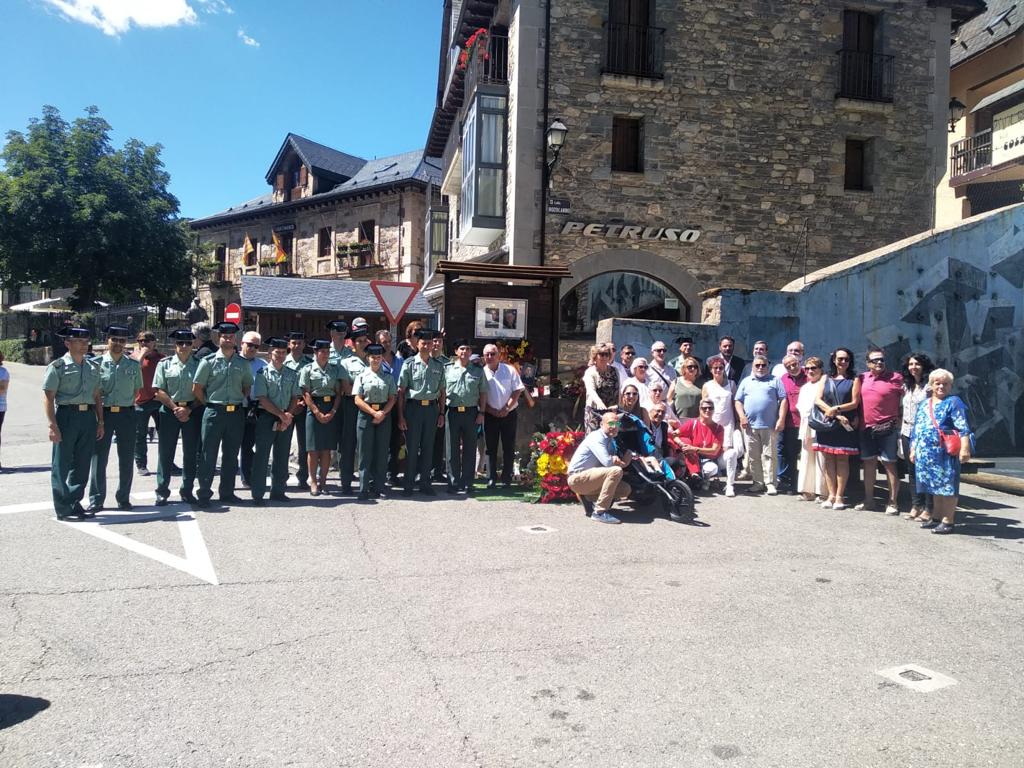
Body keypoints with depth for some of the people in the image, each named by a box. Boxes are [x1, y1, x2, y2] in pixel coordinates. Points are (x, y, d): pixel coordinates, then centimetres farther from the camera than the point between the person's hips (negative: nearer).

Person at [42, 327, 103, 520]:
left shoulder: (93, 367, 13)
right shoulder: (57, 367, -4)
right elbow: (49, 398, -8)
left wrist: (100, 422, 11)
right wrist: (53, 425, -14)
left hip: (89, 416, 5)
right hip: (66, 415, -5)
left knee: (83, 464, 10)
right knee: (61, 466, 2)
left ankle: (75, 504, 22)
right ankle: (63, 509, 10)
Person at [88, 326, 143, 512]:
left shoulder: (133, 365, 6)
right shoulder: (97, 364, -1)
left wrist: (128, 405, 5)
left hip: (127, 414, 2)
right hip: (103, 413, -2)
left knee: (126, 459, 7)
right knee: (98, 458, 1)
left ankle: (123, 498, 19)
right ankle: (96, 500, 9)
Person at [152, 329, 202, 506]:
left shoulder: (199, 364, 3)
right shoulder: (165, 364, 3)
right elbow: (160, 391, -1)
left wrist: (188, 409, -10)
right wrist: (176, 408, -10)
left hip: (193, 410, 1)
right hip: (169, 410, 0)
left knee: (191, 453, 5)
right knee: (165, 452, 2)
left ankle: (187, 491, 16)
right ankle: (162, 492, 11)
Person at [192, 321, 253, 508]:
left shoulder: (243, 363, 6)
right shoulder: (208, 361, -2)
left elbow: (247, 387, 17)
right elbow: (196, 388, 1)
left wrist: (237, 402, 7)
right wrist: (210, 403, 3)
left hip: (236, 413, 3)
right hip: (214, 413, -3)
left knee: (231, 455, 10)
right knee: (208, 455, 0)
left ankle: (227, 493, 20)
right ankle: (204, 494, 8)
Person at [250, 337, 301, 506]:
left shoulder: (292, 374, 9)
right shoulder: (262, 373, -3)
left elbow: (295, 398, 7)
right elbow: (262, 399, -9)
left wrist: (287, 417, -7)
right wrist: (281, 414, -14)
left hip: (287, 418, 4)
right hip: (266, 416, -4)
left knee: (282, 456, 9)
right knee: (262, 455, -2)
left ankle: (278, 491, 18)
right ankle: (257, 494, 3)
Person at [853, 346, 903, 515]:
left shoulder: (895, 378, -5)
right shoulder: (862, 378, 7)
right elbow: (856, 401, 13)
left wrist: (898, 424, -5)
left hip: (888, 429, -5)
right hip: (866, 428, 5)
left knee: (889, 464, -1)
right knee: (868, 463, 12)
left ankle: (892, 502, 6)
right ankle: (868, 500, 22)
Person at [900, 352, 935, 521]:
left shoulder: (929, 387, -5)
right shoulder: (906, 387, 14)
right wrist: (901, 433, 15)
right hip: (907, 432, 7)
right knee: (912, 471, 9)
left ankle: (928, 508, 2)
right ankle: (916, 505, 16)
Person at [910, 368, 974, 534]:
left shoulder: (953, 402, -3)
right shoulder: (923, 405, 18)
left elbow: (964, 428, -11)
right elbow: (916, 430, 23)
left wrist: (964, 449, -20)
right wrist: (913, 449, 20)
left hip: (945, 453, -7)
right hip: (926, 454, 7)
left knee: (946, 485, -4)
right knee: (935, 485, 15)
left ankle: (948, 520, 2)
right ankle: (935, 517, 24)